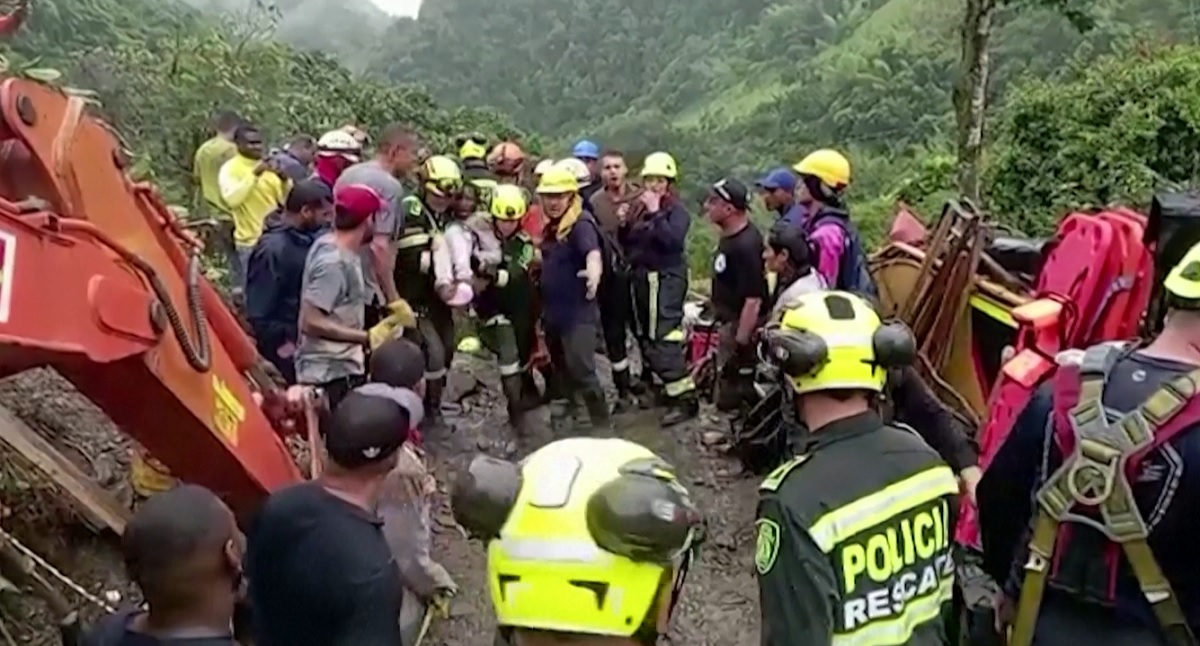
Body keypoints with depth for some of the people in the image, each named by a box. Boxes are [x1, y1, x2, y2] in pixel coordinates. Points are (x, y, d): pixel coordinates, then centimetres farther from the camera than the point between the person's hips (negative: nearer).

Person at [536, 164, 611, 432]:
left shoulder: (581, 223, -18)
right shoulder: (551, 226, 7)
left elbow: (593, 252, -39)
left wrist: (593, 272, -58)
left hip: (578, 312, -9)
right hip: (553, 310, 9)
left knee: (581, 370, -11)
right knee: (560, 366, 23)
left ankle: (602, 423, 2)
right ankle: (566, 403, 42)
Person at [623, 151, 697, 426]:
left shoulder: (677, 209, -7)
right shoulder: (641, 208, 15)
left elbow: (673, 239, -25)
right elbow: (628, 243, 18)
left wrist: (656, 212, -22)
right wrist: (624, 224, 0)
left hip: (665, 279, -8)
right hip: (642, 277, 8)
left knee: (663, 339, -15)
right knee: (646, 336, 13)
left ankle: (685, 398, -12)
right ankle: (657, 384, 28)